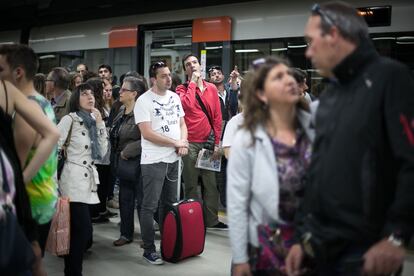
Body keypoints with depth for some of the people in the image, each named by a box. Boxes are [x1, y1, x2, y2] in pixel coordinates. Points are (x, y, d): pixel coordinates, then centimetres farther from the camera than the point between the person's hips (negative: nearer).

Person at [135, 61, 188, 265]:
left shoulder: (175, 97, 9)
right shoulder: (144, 101, -11)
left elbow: (182, 123, 16)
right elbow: (147, 133, -18)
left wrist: (183, 143, -5)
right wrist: (175, 142, -12)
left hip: (174, 159, 7)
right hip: (154, 162, -6)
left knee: (170, 204, 14)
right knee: (150, 206, 0)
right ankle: (149, 249, 10)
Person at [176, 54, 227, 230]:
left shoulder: (211, 88, 9)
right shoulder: (182, 89, 1)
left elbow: (217, 116, 9)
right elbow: (188, 104, -22)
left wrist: (217, 143, 5)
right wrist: (193, 82, -11)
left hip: (208, 142, 3)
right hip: (189, 143, -3)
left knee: (211, 183, 8)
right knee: (191, 184, 4)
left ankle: (211, 219, 18)